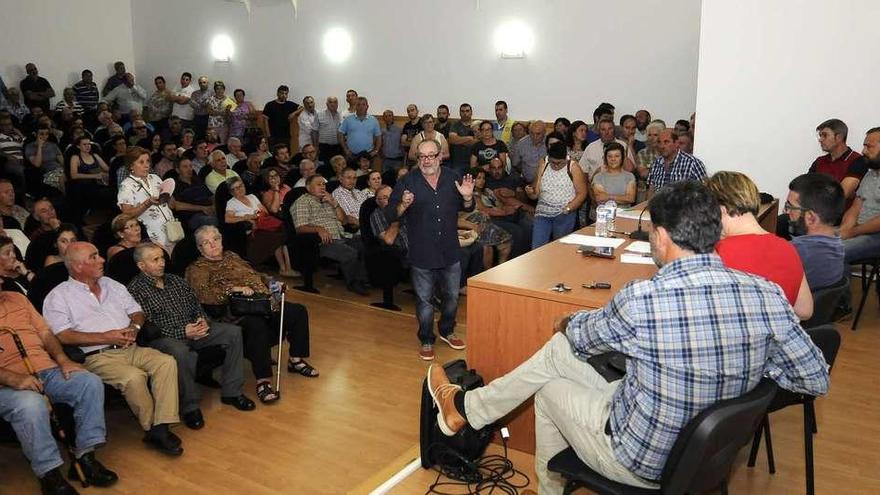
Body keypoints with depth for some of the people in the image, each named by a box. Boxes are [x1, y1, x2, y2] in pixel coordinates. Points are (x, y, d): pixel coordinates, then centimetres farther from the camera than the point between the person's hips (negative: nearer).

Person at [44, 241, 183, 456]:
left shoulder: (112, 285, 20)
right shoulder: (58, 297, 2)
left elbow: (137, 312, 21)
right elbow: (62, 336, -10)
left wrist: (135, 327, -3)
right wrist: (105, 338, -15)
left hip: (130, 349, 6)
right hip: (98, 357, -5)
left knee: (166, 362, -21)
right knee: (134, 377, -32)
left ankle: (161, 427, -24)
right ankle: (152, 428, -12)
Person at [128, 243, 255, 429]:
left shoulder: (175, 280, 16)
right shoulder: (136, 290, -7)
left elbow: (196, 305, 20)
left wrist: (202, 320, -3)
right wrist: (182, 332, -22)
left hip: (193, 329, 7)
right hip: (164, 338, -7)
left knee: (233, 332, -10)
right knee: (180, 351, -41)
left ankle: (231, 391, -4)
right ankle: (190, 406, -22)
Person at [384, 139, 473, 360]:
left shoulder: (453, 178, 2)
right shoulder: (407, 182, -7)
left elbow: (467, 209, 12)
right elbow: (390, 215, -9)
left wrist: (467, 197, -11)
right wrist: (403, 205, -29)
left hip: (450, 253, 3)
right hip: (421, 255, -3)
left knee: (452, 297, 18)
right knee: (424, 300, 9)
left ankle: (447, 331, 42)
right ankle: (426, 340, 27)